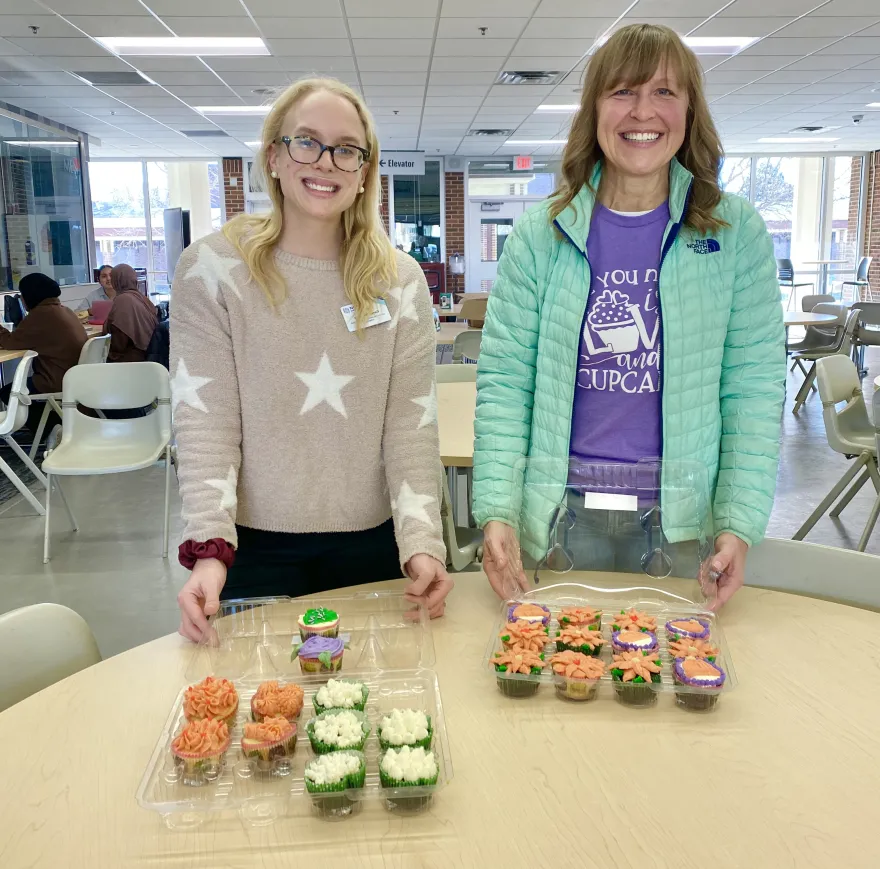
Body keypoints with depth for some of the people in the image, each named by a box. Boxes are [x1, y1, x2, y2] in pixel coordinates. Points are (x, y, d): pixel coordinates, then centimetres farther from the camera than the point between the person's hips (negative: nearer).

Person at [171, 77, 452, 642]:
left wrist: (422, 542, -15)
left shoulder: (400, 281, 1)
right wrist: (209, 548, -20)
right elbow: (206, 421, -9)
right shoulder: (213, 270, -5)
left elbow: (412, 423, -4)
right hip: (256, 548, -2)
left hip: (373, 544, 2)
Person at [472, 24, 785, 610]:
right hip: (560, 516, 0)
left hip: (680, 519, 0)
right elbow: (504, 380, -3)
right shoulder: (540, 236, -1)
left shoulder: (737, 232, -1)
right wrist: (497, 511, -13)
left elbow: (754, 385, -2)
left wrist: (740, 525, -10)